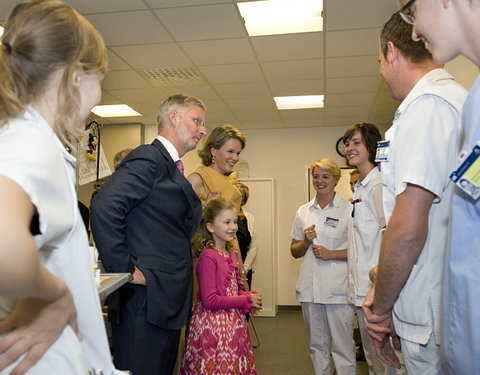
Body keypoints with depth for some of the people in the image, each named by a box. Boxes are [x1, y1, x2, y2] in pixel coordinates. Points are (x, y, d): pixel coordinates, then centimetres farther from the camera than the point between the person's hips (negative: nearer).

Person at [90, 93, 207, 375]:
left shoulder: (173, 168, 18)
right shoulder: (149, 158, -12)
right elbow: (104, 207, -25)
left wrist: (194, 195, 4)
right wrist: (125, 270, -22)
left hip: (169, 300, 10)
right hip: (146, 299, -10)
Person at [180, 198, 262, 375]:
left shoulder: (231, 254, 6)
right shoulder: (208, 257, -18)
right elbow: (210, 300, -21)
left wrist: (249, 297, -3)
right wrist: (246, 300, -13)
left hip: (233, 321, 8)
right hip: (213, 322, -8)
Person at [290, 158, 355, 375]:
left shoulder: (349, 210, -3)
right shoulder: (303, 212, 10)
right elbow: (295, 252, 15)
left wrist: (331, 254, -14)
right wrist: (306, 241, -5)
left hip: (338, 289, -4)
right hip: (309, 288, 4)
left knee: (342, 345, 1)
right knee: (317, 344, 15)